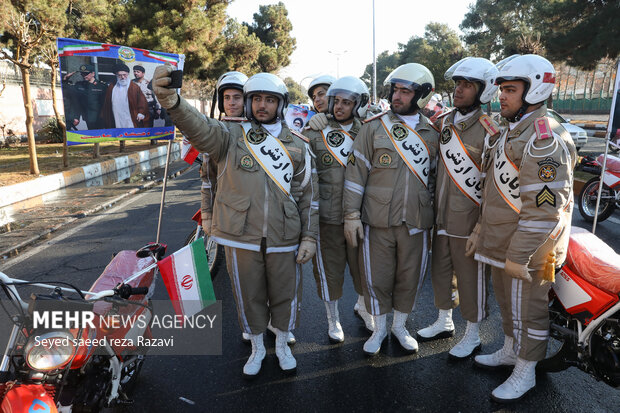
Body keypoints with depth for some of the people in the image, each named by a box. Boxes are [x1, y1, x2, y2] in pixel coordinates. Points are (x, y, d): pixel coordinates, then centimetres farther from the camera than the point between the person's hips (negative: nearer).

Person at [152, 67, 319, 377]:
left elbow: (309, 196, 6)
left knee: (286, 296, 15)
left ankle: (282, 346, 42)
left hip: (285, 238, 1)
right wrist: (172, 101, -44)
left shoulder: (298, 145, 4)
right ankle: (257, 348, 41)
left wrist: (309, 237, 0)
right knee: (249, 297, 15)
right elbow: (200, 129, -23)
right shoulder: (231, 137, -1)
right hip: (240, 238, -1)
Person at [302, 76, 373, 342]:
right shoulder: (315, 133, 0)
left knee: (363, 265, 13)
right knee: (329, 269, 9)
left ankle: (364, 307, 43)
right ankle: (333, 319, 33)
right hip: (327, 216, -1)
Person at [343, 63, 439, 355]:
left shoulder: (432, 133, 8)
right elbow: (356, 173, -3)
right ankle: (379, 329, 30)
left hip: (415, 222, 2)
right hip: (377, 220, -2)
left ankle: (400, 326, 37)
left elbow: (434, 177, 15)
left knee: (409, 277, 13)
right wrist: (351, 215, -7)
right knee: (377, 278, 7)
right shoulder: (374, 127, -1)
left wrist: (432, 214, 12)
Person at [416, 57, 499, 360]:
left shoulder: (488, 130, -13)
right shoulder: (443, 121, 7)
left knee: (470, 277, 7)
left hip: (469, 220, -6)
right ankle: (444, 322, 39)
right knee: (440, 270, 18)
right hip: (441, 216, 7)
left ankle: (472, 336, 27)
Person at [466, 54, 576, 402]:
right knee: (507, 301, 23)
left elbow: (544, 206, -26)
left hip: (525, 247, -9)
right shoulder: (513, 131, 13)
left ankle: (525, 373, 27)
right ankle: (510, 351, 44)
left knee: (527, 308, 7)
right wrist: (482, 230, 18)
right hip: (501, 242, 9)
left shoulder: (543, 138, -21)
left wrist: (518, 255, -24)